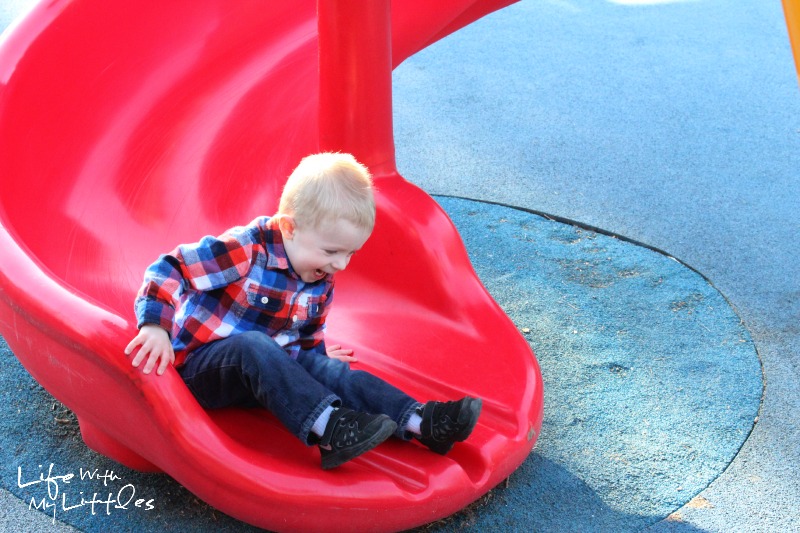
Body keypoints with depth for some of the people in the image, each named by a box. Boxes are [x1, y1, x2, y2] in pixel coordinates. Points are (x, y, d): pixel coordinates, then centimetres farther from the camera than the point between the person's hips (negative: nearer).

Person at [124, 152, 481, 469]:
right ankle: (329, 428, -48)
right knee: (255, 346, -36)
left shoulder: (321, 284, 2)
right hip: (203, 366, -6)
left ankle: (419, 422, -23)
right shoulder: (244, 251, -22)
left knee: (331, 370, -14)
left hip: (269, 368, 7)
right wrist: (155, 326, -31)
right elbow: (168, 269, -23)